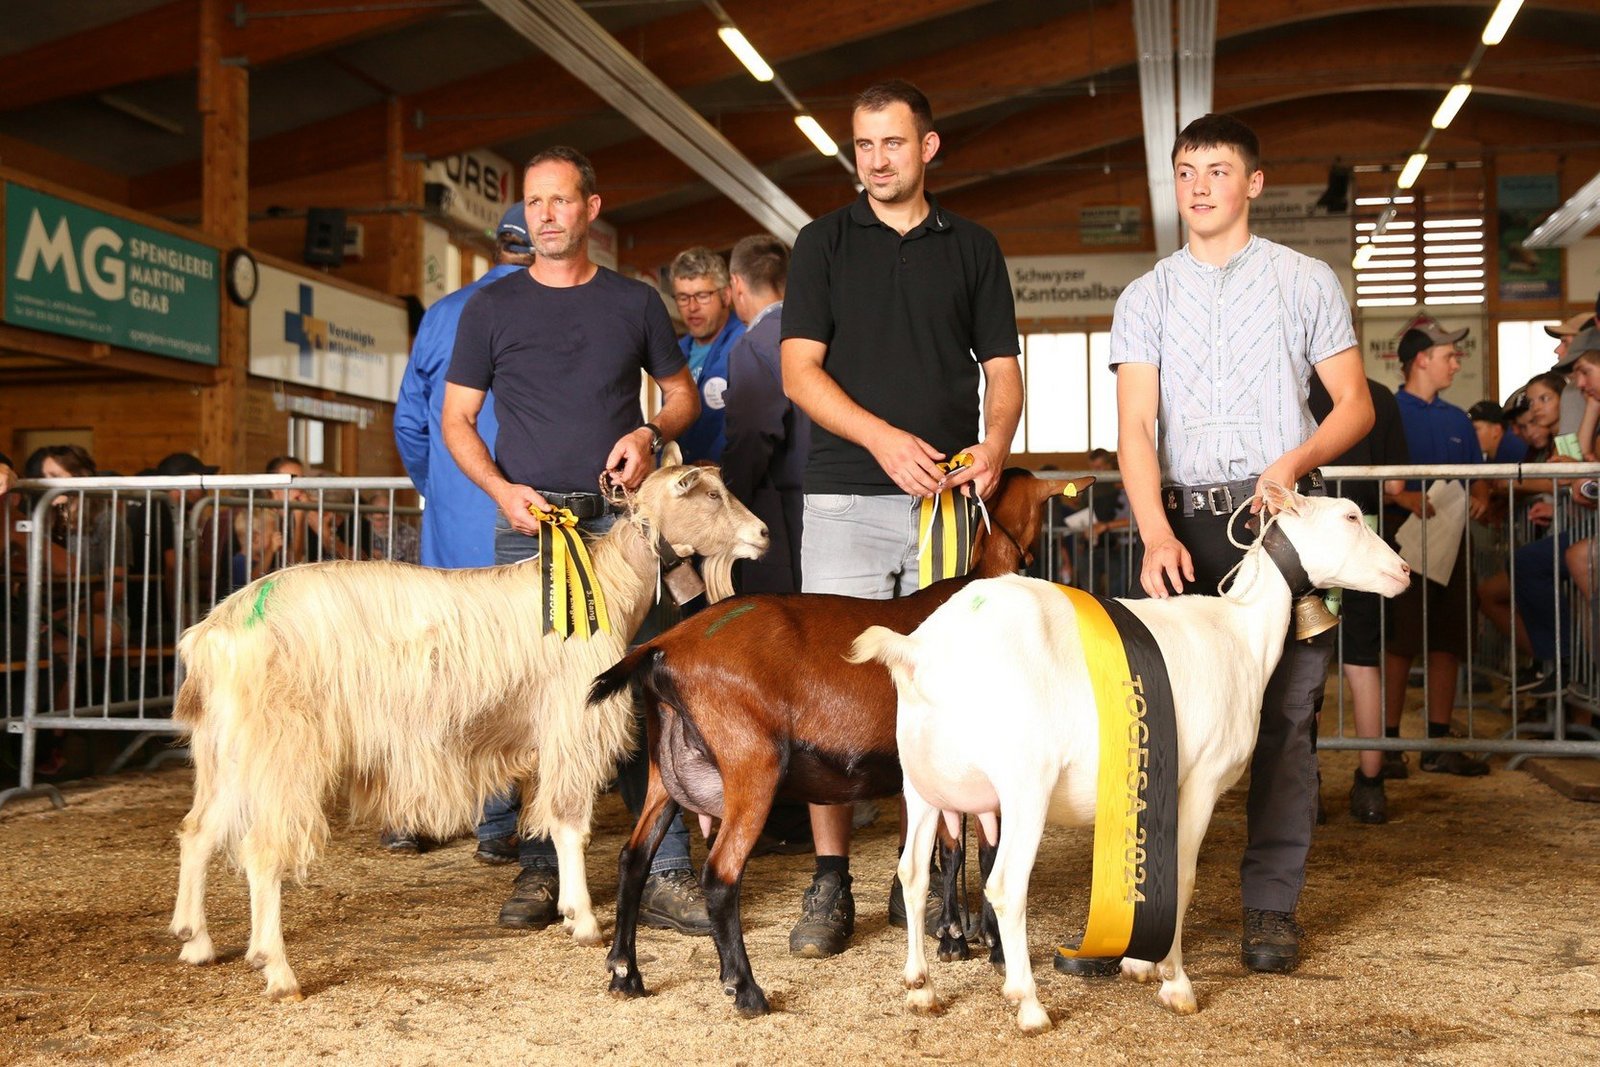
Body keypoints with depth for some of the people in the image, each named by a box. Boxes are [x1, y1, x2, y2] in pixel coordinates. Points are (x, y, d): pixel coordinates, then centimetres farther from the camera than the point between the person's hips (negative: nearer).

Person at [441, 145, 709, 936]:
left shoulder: (635, 302, 11)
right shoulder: (491, 307, 8)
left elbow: (682, 393, 19)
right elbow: (456, 419, 9)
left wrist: (649, 433, -4)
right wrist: (503, 489, -8)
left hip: (621, 517, 0)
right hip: (529, 518, 0)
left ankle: (664, 872, -1)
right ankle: (538, 868, 12)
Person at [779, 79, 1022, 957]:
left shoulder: (973, 249, 13)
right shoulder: (824, 243, 9)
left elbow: (1002, 369, 12)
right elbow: (800, 369, 1)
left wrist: (995, 444, -10)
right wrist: (883, 438, -15)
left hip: (948, 497, 1)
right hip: (845, 497, -1)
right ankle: (830, 883, 2)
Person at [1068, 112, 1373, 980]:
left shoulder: (1306, 282, 10)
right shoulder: (1147, 297, 11)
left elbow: (1355, 404, 9)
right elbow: (1135, 427, 0)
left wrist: (1294, 461, -12)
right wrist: (1156, 534, -16)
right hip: (1184, 523, 0)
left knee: (1285, 714, 0)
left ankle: (1271, 904, 9)